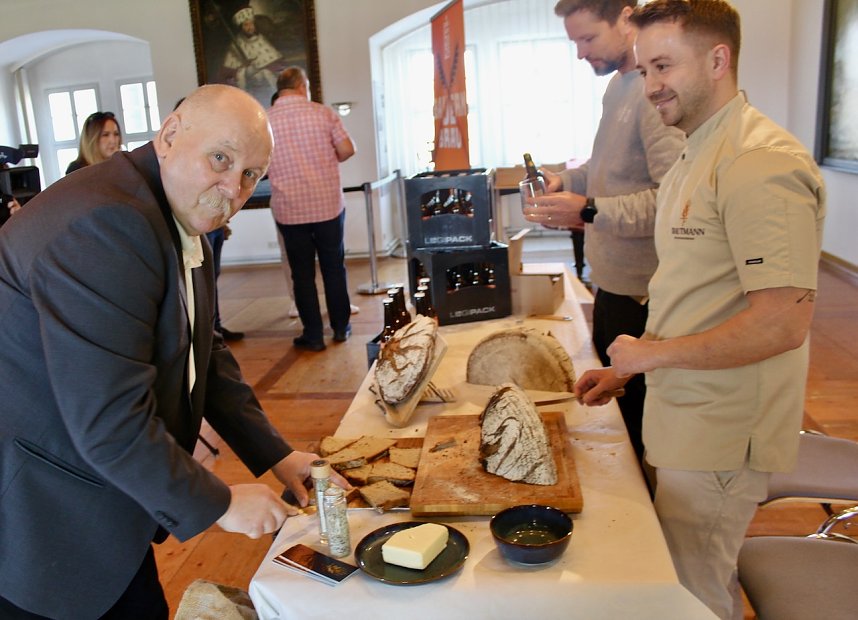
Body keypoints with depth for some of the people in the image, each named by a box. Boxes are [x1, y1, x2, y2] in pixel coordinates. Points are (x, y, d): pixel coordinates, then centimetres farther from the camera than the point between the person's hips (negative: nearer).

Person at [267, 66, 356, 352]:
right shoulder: (323, 112, -3)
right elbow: (347, 149, -5)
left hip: (288, 209, 0)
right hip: (328, 204, 0)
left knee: (302, 273, 7)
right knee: (334, 267, 13)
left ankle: (313, 335, 10)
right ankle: (341, 328, 21)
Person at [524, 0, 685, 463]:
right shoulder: (618, 86, 13)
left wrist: (590, 211, -26)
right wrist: (567, 180, 8)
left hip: (641, 293, -9)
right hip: (613, 282, 10)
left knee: (634, 415, 3)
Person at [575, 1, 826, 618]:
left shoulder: (762, 165, -20)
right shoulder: (696, 157, 13)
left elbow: (782, 323, -26)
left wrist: (651, 352, -16)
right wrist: (625, 370, 12)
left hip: (717, 438, -9)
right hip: (685, 422, 9)